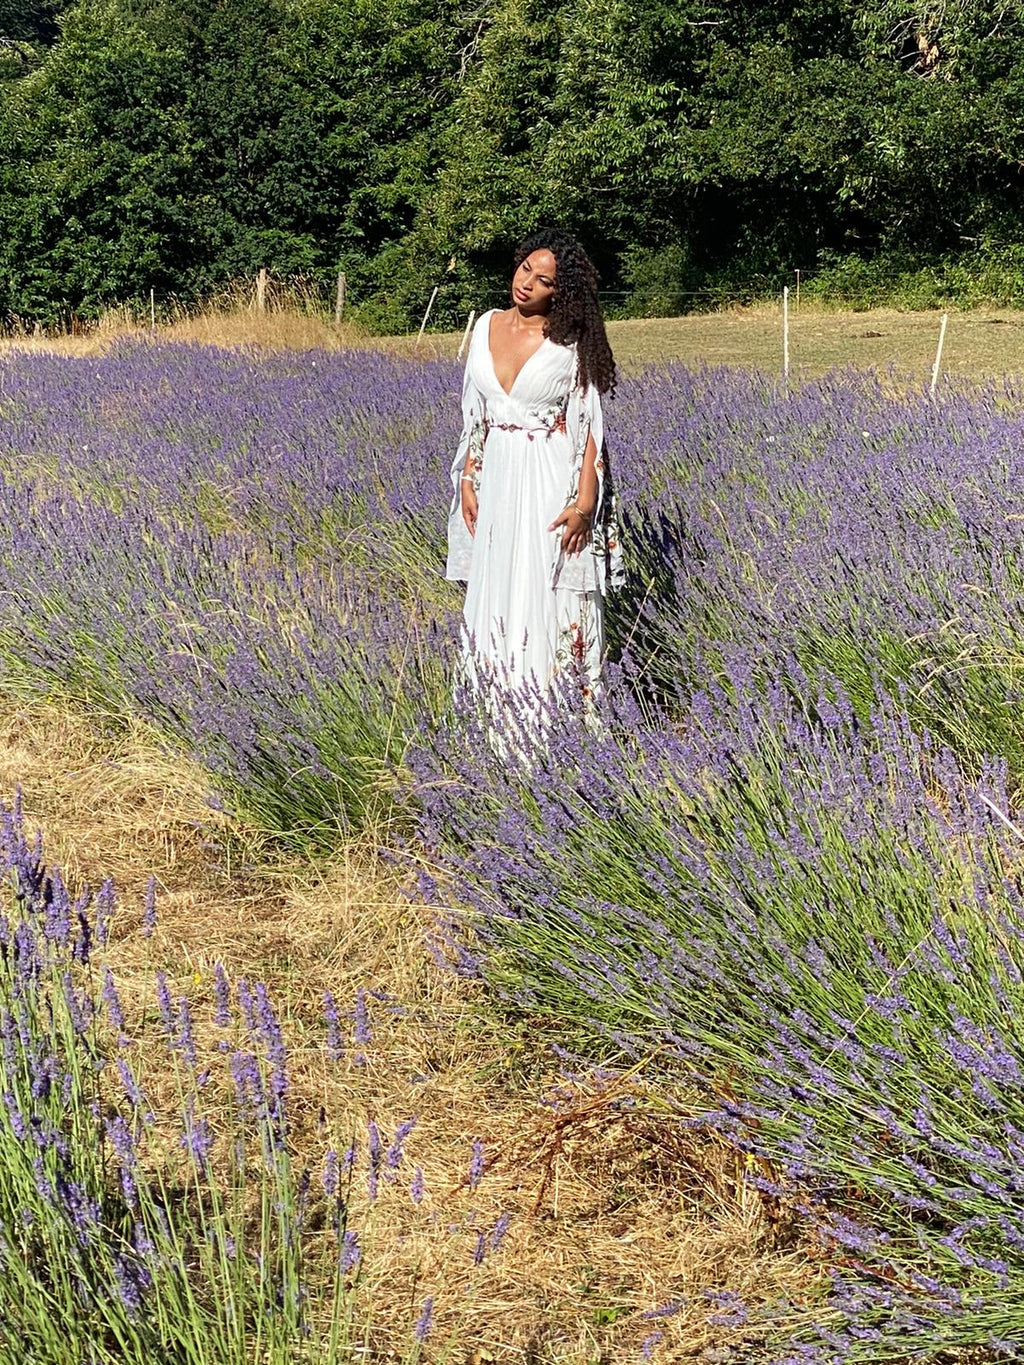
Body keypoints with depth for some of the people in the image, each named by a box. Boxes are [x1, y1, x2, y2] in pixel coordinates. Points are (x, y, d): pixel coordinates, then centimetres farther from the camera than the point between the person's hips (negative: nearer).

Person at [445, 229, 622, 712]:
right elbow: (474, 415, 12)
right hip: (496, 477, 5)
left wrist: (584, 503, -17)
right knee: (495, 592, 7)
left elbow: (590, 429, -9)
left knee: (552, 594, -3)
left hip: (553, 483, -5)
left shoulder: (571, 344, -8)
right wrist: (467, 482, 7)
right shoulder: (487, 326, 6)